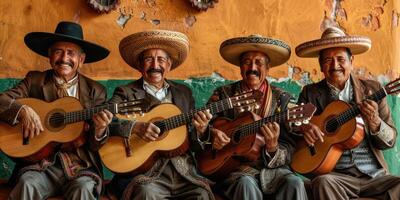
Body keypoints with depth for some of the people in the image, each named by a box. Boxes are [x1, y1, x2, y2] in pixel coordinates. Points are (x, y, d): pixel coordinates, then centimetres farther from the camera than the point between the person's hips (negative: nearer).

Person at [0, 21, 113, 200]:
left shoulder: (95, 91, 6)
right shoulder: (34, 81, 9)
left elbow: (94, 146, 4)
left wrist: (99, 130, -17)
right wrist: (23, 109, -19)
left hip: (80, 167, 0)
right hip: (40, 165, 0)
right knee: (27, 185, -29)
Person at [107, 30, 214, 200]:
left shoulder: (184, 93, 17)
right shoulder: (125, 93, 8)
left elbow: (194, 146, 16)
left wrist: (200, 131, -4)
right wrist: (134, 127, -22)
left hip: (184, 173, 3)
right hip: (143, 173, -3)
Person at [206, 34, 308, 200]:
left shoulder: (281, 99, 7)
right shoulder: (224, 94, 7)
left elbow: (289, 151, 3)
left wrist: (273, 148, -19)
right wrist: (212, 134, -12)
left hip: (272, 169, 2)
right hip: (232, 166, -1)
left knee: (294, 184, -28)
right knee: (246, 184, -34)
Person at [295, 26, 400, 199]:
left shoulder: (372, 89, 7)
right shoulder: (310, 93, 8)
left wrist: (374, 122, -16)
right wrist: (303, 126, -14)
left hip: (375, 176, 1)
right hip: (336, 175, -1)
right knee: (323, 183, -33)